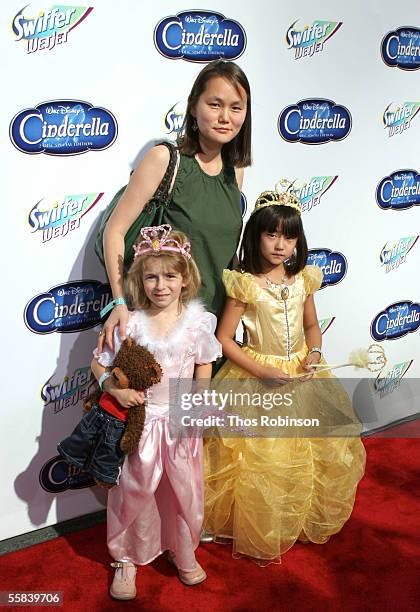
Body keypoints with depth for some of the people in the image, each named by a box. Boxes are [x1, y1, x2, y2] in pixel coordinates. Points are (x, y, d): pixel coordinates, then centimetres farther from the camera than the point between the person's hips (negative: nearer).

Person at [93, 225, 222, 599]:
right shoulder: (131, 324, -11)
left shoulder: (198, 321, -8)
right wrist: (117, 389, -21)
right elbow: (99, 365, -4)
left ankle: (184, 553, 42)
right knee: (135, 492, 12)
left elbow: (204, 365, 4)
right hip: (141, 421, -1)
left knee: (186, 491, 16)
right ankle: (127, 559, 36)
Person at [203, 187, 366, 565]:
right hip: (257, 380, -5)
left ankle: (305, 521, 34)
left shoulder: (303, 279, -1)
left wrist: (314, 354, -7)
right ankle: (259, 536, 22)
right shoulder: (245, 284, -15)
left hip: (300, 375, 5)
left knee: (326, 449, 10)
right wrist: (265, 372, -19)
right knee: (263, 462, -3)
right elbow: (224, 339, -13)